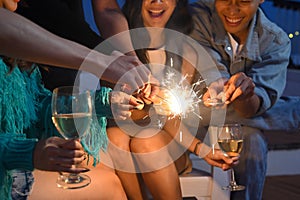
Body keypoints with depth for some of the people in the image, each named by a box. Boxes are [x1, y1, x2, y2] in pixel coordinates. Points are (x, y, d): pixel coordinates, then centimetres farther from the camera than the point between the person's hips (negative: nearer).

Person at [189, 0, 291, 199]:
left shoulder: (276, 41, -11)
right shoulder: (198, 17, -14)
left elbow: (255, 108, -21)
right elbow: (212, 74, -26)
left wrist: (244, 94, -45)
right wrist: (217, 88, -50)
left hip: (240, 123, 1)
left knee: (253, 145, -29)